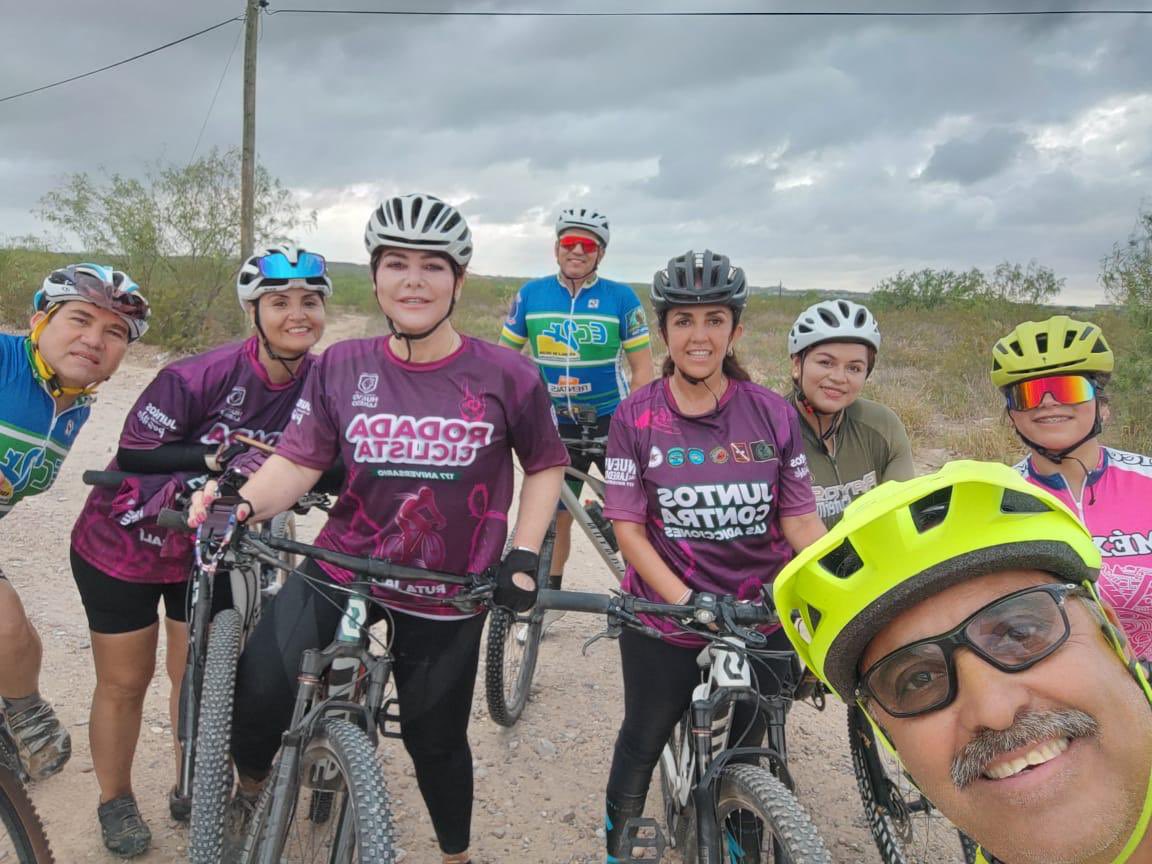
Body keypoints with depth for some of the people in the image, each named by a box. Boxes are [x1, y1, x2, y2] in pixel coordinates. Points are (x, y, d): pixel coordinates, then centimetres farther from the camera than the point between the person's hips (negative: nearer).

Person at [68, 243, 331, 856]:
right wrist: (218, 454, -36)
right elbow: (133, 454, -23)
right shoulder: (199, 376, -31)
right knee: (125, 683, 11)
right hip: (125, 544, -3)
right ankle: (115, 800, 36)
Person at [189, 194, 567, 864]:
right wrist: (242, 504, -27)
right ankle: (250, 791, 17)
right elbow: (297, 462, -7)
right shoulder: (343, 367, -5)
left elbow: (547, 464, 2)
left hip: (447, 595, -1)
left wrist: (525, 554, -7)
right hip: (344, 566, 1)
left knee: (436, 740, 14)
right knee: (259, 684, -19)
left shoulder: (505, 375, -10)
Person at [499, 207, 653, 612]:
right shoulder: (531, 294, -2)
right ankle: (549, 595, 27)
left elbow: (642, 366, -6)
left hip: (612, 421, -2)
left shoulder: (620, 297, -8)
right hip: (557, 425, 2)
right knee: (555, 515, 11)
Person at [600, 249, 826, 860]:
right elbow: (628, 530, -10)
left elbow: (800, 521, -4)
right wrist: (689, 604, -21)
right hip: (663, 620, -1)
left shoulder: (773, 415, -6)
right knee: (643, 742, 19)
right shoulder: (636, 418, -9)